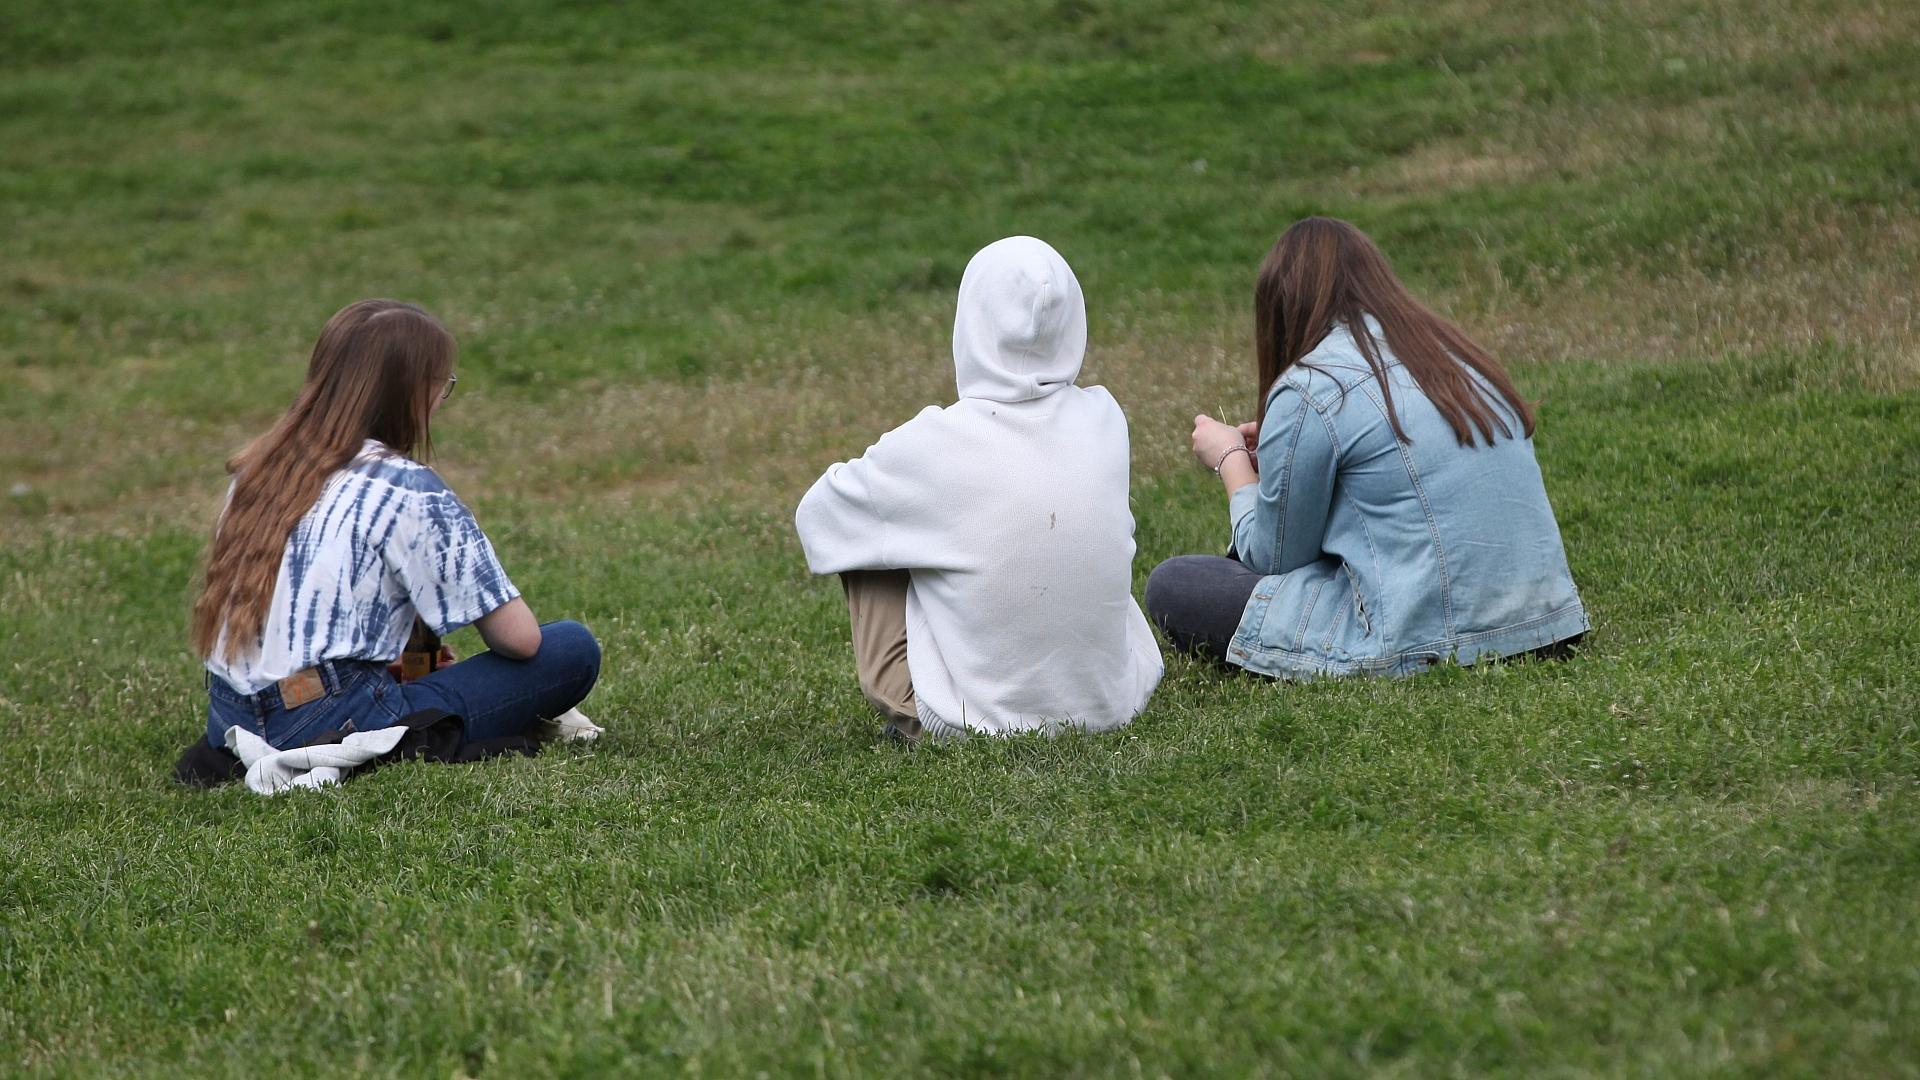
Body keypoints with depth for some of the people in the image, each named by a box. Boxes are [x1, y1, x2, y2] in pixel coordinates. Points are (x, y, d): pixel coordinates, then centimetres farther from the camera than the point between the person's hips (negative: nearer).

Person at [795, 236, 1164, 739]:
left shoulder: (933, 444, -16)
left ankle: (909, 713, 12)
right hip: (1109, 701, 4)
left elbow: (815, 518, 1)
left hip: (980, 713, -4)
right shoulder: (1105, 419, -4)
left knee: (866, 538, 14)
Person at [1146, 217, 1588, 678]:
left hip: (1423, 647, -8)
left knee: (1170, 585, 3)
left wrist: (1231, 459, 18)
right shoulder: (1456, 350, 12)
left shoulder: (1309, 390, -10)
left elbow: (1271, 559, 1)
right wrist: (1271, 451, 23)